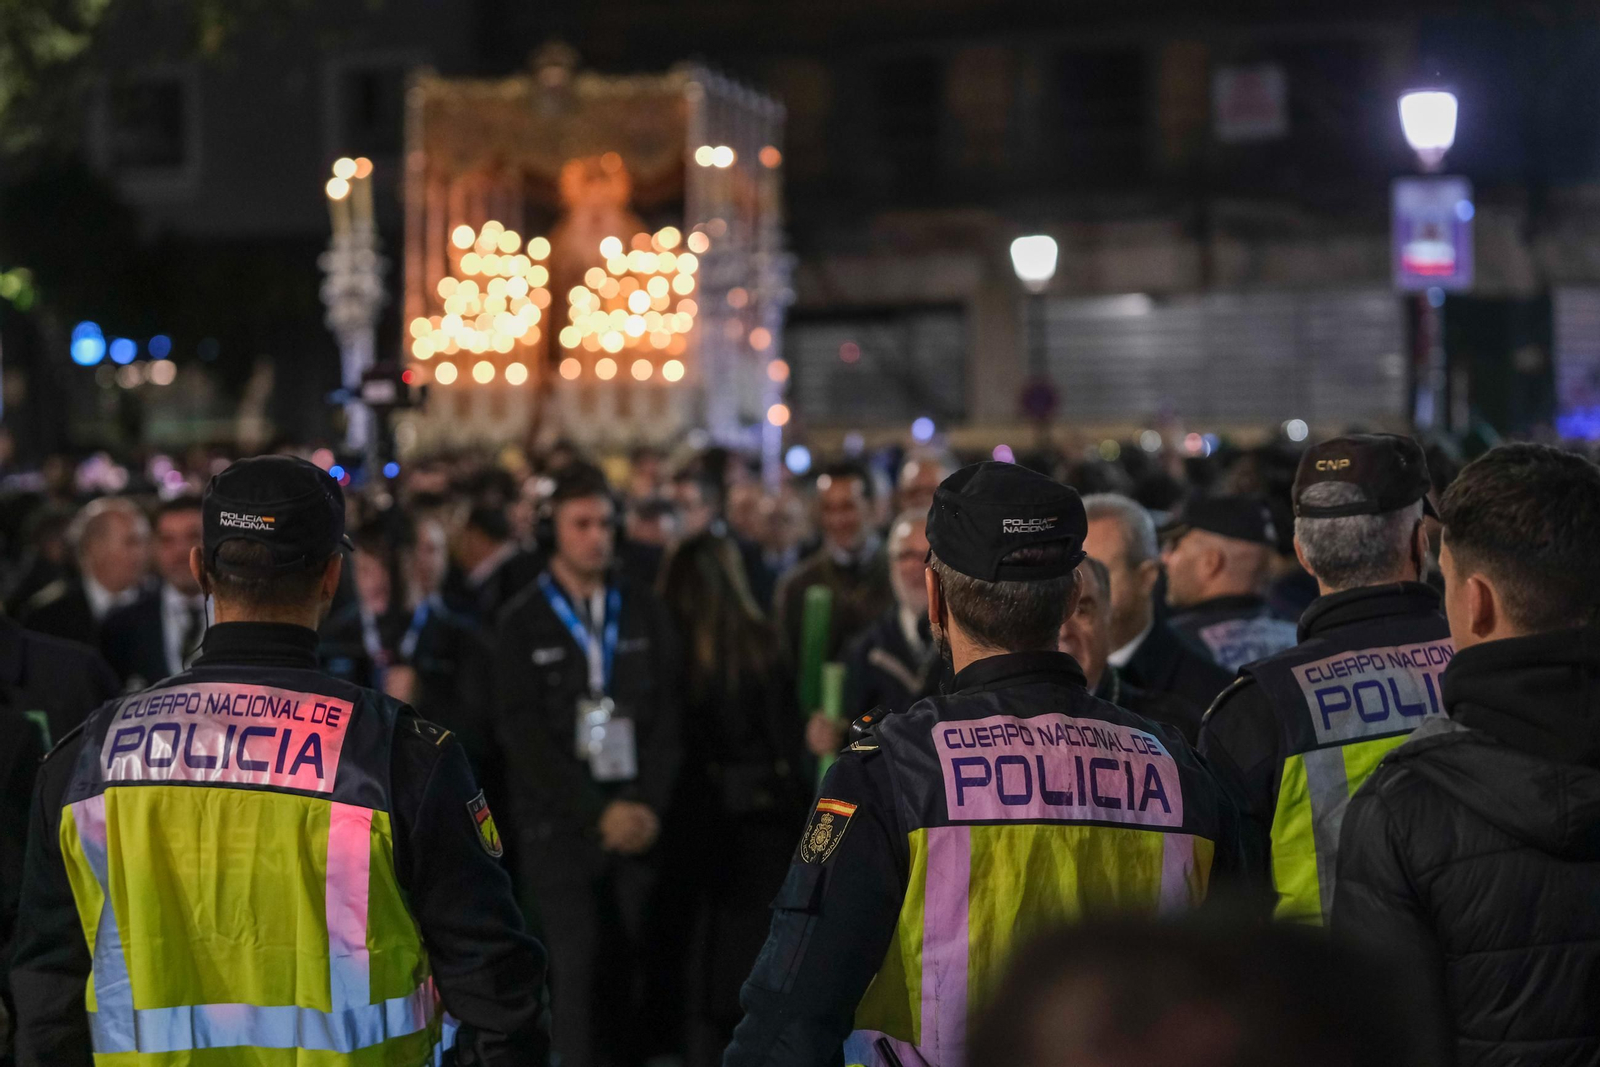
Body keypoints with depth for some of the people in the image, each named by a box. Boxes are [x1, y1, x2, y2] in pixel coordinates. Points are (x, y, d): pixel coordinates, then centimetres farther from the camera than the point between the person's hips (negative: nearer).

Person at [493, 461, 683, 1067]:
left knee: (627, 967, -1)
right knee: (577, 966, -10)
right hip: (561, 828, -2)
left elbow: (667, 718, 8)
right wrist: (596, 813, -10)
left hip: (636, 826, 2)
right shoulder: (523, 625, 3)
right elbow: (522, 733, -4)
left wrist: (649, 805, -5)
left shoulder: (644, 615, 12)